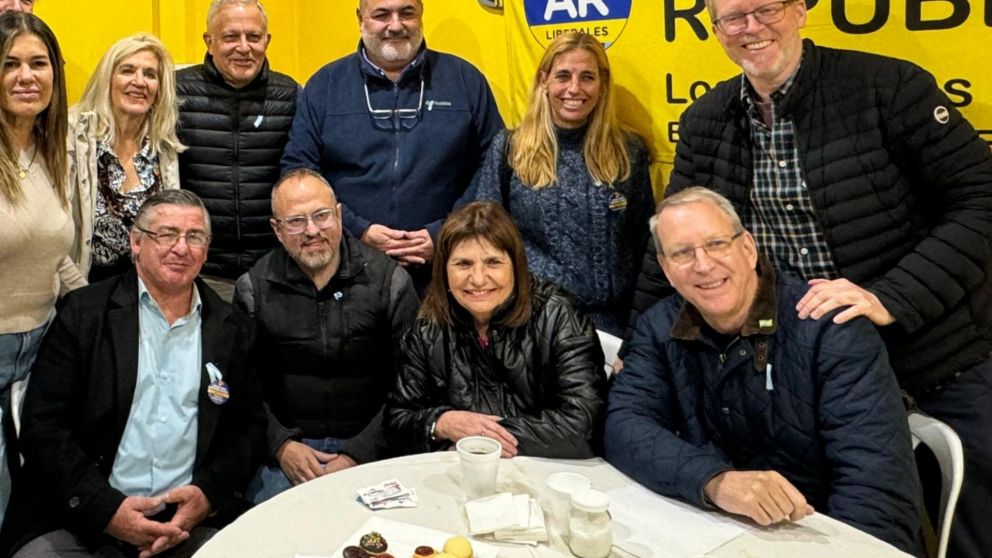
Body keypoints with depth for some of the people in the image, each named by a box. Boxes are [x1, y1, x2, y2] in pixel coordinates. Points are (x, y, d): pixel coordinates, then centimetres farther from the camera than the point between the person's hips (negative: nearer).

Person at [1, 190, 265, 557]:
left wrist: (210, 493, -7)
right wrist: (105, 507, -12)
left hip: (191, 521, 1)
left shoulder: (231, 329, 8)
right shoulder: (83, 312, 3)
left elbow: (250, 426, 10)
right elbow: (42, 424, -2)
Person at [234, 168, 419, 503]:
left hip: (367, 447, -1)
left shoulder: (388, 280, -2)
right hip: (284, 446, 1)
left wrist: (359, 454, -12)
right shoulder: (255, 288, 4)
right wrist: (280, 445, -10)